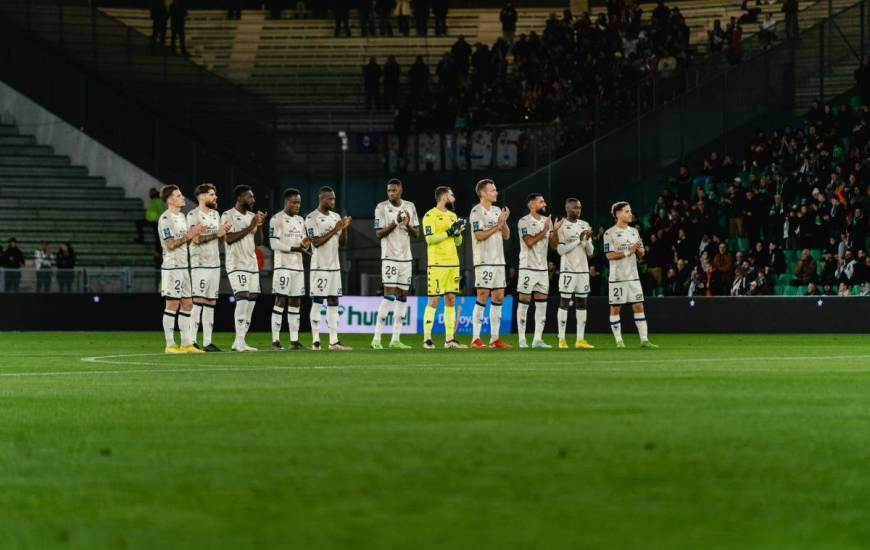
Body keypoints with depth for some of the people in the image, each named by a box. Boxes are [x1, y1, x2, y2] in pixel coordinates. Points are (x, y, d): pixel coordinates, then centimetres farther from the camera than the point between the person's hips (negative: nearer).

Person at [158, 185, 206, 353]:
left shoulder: (182, 217, 16)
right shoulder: (165, 219, -12)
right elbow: (170, 244, -18)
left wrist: (195, 233, 4)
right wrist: (189, 235, -19)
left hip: (184, 266, 9)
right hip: (171, 267, -9)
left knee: (187, 304, 9)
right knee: (172, 304, -6)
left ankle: (187, 344, 12)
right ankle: (170, 345, -3)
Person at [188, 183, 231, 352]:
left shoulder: (215, 214, 16)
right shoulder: (193, 215, -8)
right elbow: (195, 239, -18)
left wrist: (225, 231, -2)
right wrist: (216, 234, -15)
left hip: (215, 264, 8)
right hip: (199, 264, -8)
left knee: (210, 303, 6)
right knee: (198, 301, -12)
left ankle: (207, 342, 7)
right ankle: (191, 341, -12)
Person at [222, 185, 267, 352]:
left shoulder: (252, 216, 16)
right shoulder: (228, 216, -5)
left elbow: (258, 242, 15)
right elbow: (229, 238, -17)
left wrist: (260, 226, -3)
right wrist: (250, 227, -17)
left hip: (252, 263, 8)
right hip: (236, 264, -8)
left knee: (251, 300, 4)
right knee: (243, 298, -19)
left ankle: (239, 342, 9)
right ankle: (240, 341, -21)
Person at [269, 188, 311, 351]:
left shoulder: (300, 220, 17)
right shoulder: (277, 219, -6)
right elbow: (274, 244, -13)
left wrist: (305, 245, -5)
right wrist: (295, 248, -19)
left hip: (298, 265, 7)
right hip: (283, 265, -7)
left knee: (295, 303, 6)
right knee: (280, 301, -9)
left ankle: (294, 340, 8)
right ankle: (275, 340, -8)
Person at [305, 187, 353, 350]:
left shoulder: (336, 217, 13)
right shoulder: (312, 218, -7)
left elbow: (342, 243, 13)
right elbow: (316, 242, -16)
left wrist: (344, 228, -5)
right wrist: (335, 230, -18)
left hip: (334, 266, 7)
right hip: (319, 267, -7)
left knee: (333, 303, 5)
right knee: (317, 302, -4)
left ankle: (334, 341, 6)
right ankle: (315, 341, -3)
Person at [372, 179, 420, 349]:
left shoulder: (409, 207, 8)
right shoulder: (382, 207, -5)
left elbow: (416, 234, 9)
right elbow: (379, 234, -9)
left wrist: (408, 225, -12)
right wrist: (395, 223, -19)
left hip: (406, 257, 6)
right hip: (390, 257, -6)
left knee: (402, 296, 5)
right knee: (389, 295, -14)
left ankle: (395, 339, 9)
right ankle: (376, 339, -15)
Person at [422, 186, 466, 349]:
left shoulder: (452, 216, 17)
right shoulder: (430, 216, -6)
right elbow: (430, 238, -17)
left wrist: (458, 232, -1)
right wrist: (449, 232, -17)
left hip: (453, 263, 7)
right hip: (437, 264, -7)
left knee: (451, 300, 6)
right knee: (433, 301, -7)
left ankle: (449, 339, 8)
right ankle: (427, 339, -4)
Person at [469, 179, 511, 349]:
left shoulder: (497, 211, 16)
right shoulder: (477, 211, -7)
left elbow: (506, 236, 15)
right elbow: (480, 235, -16)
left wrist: (504, 222, -3)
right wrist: (498, 225, -12)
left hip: (498, 260, 8)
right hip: (484, 260, -8)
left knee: (498, 297, 6)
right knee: (483, 296, -9)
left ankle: (494, 338, 10)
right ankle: (475, 339, -7)